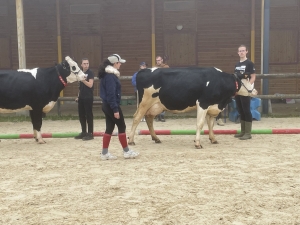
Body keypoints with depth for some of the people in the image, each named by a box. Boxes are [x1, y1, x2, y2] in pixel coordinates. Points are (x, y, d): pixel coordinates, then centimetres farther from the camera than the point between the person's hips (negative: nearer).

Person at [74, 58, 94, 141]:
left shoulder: (90, 73, -7)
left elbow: (90, 85, -18)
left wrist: (82, 79, -27)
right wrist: (78, 96, 18)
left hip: (88, 98, -7)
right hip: (81, 97, 8)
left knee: (89, 115, -6)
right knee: (81, 115, 10)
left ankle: (90, 134, -2)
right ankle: (83, 132, 19)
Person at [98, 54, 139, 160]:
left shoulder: (107, 74, 13)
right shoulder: (111, 76, -17)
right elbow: (111, 94, -22)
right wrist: (115, 109, -21)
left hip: (107, 105, 10)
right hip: (112, 105, -10)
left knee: (109, 128, 11)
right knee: (121, 126, 1)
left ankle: (105, 153, 13)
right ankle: (126, 151, 9)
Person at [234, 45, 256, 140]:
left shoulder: (249, 63, -4)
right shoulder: (237, 64, 16)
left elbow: (253, 77, -8)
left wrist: (248, 87, -18)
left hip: (245, 91, -7)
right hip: (237, 91, 7)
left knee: (246, 111, -5)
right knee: (241, 111, 11)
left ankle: (248, 133, -2)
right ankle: (243, 131, 20)